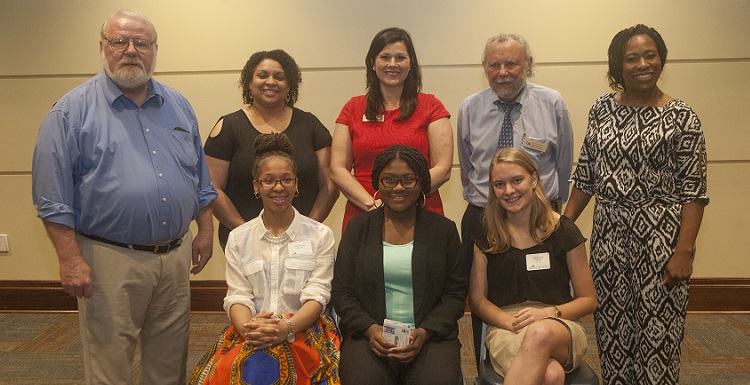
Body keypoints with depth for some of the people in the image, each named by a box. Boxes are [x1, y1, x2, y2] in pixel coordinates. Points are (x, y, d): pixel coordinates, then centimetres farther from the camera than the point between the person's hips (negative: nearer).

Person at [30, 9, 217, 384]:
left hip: (176, 256, 5)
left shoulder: (178, 106, 10)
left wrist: (205, 230, 11)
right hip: (110, 260, -4)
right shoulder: (73, 110, -4)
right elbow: (54, 196, -7)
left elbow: (200, 177, 16)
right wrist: (70, 260, -12)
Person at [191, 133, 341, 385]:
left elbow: (316, 295, -1)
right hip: (250, 335, 2)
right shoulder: (238, 238, 15)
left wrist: (287, 328, -20)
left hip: (302, 330, -2)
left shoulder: (320, 235, 9)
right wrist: (247, 327, -18)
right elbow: (238, 296, 5)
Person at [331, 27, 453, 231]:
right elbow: (338, 169, 3)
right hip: (362, 217, 1)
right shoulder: (353, 109, 9)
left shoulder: (430, 107, 4)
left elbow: (443, 169, -3)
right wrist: (371, 204, -12)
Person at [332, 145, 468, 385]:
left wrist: (425, 332, -10)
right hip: (368, 334, 0)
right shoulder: (358, 228, 10)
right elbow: (342, 292, 7)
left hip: (431, 335, 0)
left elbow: (455, 293, 5)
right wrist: (370, 328, -10)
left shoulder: (443, 229, 8)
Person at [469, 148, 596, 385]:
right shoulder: (487, 236, 8)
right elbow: (477, 299, 9)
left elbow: (588, 300, 8)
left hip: (560, 328, 1)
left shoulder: (565, 232, 4)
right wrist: (512, 321, -11)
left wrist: (548, 313, -11)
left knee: (540, 334, -39)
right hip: (505, 328, -1)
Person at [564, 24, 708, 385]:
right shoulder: (602, 110, 7)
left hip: (659, 234, -4)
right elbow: (585, 175, 11)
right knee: (612, 325, 11)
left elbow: (693, 191, -8)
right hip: (608, 232, 4)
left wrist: (684, 251, -14)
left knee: (656, 327, 3)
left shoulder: (680, 117, -5)